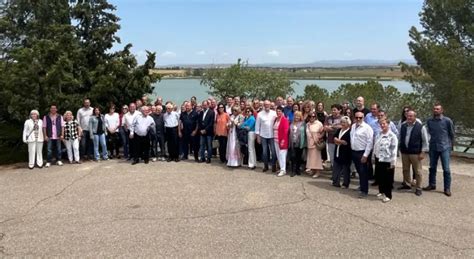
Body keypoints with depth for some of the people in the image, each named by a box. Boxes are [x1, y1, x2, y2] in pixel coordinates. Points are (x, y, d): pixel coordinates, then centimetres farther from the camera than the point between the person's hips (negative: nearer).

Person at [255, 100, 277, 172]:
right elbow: (257, 125, 2)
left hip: (272, 135, -1)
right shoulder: (260, 114, 0)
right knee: (264, 151, 8)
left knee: (273, 151, -1)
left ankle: (274, 165, 13)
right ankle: (265, 165, 20)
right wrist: (258, 136, 0)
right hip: (263, 136, 1)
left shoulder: (274, 113, -1)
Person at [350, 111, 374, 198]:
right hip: (354, 152, 7)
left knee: (363, 172, -4)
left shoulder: (367, 128, -13)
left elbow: (370, 142, -17)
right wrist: (352, 149, 14)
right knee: (359, 171, 18)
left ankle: (364, 191, 3)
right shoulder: (353, 126, 10)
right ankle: (362, 186, 32)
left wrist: (365, 155, -19)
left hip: (362, 153, -7)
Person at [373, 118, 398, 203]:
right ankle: (381, 192, 31)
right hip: (378, 159, 7)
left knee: (388, 179, 3)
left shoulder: (392, 136, -13)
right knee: (379, 177, 15)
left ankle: (388, 195, 14)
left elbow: (394, 150, -15)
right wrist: (374, 157, 16)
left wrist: (393, 162, -16)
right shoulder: (378, 135, 9)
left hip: (387, 161, -6)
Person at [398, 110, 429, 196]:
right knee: (405, 169, 15)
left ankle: (418, 188, 12)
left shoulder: (420, 127, -8)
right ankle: (407, 184, 32)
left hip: (415, 153, -5)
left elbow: (425, 141, -6)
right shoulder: (403, 126, 7)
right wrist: (401, 148, 17)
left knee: (417, 171, 2)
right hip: (404, 152, 5)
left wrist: (422, 152, -9)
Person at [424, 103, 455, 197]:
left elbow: (452, 134, 3)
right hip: (433, 147, 3)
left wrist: (450, 145, 11)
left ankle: (447, 188, 8)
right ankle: (432, 184, 26)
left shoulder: (447, 121, -8)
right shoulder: (429, 121, 1)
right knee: (432, 167, 12)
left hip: (445, 148, -3)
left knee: (446, 169, -1)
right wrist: (434, 141, 14)